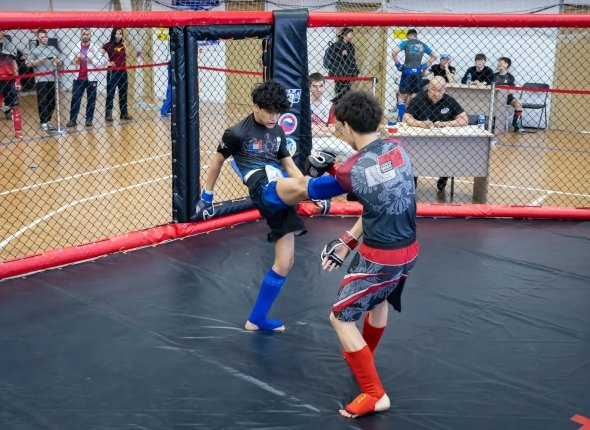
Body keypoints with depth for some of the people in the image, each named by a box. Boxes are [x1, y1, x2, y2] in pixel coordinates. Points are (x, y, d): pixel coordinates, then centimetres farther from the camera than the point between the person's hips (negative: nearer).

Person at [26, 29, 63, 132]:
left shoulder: (53, 49, 15)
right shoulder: (34, 50, 2)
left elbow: (60, 63, 19)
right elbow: (28, 64, -6)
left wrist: (56, 60, -3)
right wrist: (41, 59, -13)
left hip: (53, 79, 4)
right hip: (41, 80, -4)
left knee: (52, 102, 8)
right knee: (43, 102, -5)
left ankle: (47, 121, 20)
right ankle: (44, 123, -4)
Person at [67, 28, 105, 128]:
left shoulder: (95, 48, -1)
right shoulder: (75, 47, 7)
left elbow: (102, 63, -6)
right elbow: (70, 60, 10)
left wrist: (92, 60, -18)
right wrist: (74, 61, -10)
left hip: (91, 78, -2)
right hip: (79, 78, 2)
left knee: (91, 99, 3)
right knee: (75, 99, 0)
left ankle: (89, 119, 11)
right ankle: (72, 120, 4)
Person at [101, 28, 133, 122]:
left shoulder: (122, 45, 9)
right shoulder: (108, 45, -6)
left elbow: (127, 55, -2)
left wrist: (124, 45, -6)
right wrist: (107, 62, -14)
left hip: (123, 72, 5)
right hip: (113, 72, -5)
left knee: (123, 94, 11)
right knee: (110, 94, 0)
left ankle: (124, 113, 21)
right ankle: (108, 115, 5)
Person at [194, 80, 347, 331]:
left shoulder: (277, 132, 19)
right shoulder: (237, 133, 1)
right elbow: (217, 161, 12)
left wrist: (313, 185, 8)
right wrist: (206, 197, 17)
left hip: (283, 197, 7)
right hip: (265, 190, -7)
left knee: (285, 262, 6)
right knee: (302, 189, -38)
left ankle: (256, 320, 18)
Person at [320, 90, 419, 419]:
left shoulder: (351, 171, -20)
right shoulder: (398, 149, -2)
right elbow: (381, 204, 4)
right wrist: (349, 241, 7)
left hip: (381, 257, -8)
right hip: (409, 250, 8)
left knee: (341, 318, 5)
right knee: (377, 300, 32)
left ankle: (374, 394, 5)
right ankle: (363, 357, 56)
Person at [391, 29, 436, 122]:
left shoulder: (406, 43, 1)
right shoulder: (422, 45, 11)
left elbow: (394, 52, -11)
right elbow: (434, 56, 18)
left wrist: (398, 64, 0)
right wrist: (425, 66, 18)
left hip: (407, 72, -3)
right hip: (418, 73, 3)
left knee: (402, 96, 3)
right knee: (415, 98, 7)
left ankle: (400, 120, -2)